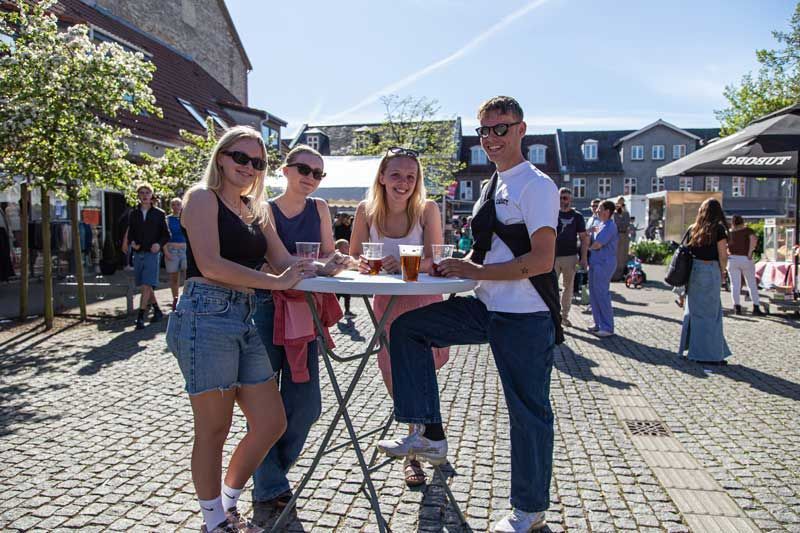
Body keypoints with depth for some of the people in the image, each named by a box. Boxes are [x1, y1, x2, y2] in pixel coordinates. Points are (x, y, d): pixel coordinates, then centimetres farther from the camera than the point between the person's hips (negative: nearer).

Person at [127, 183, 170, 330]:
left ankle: (140, 317, -9)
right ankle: (157, 311, 25)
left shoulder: (159, 214, 3)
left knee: (147, 286, -12)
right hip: (138, 253, 4)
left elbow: (166, 234, 5)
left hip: (152, 254, -4)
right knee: (143, 286, 10)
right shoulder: (134, 213, 11)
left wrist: (159, 244, -13)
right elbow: (130, 233, 16)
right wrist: (132, 242, -5)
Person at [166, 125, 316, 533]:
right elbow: (211, 264, -15)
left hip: (246, 320, 8)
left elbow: (285, 262, 15)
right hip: (207, 316, -7)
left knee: (271, 423, 9)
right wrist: (275, 282, -15)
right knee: (214, 430, 5)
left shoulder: (255, 211, 20)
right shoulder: (202, 197, -2)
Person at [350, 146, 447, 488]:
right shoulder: (366, 211, -7)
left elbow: (435, 261, -18)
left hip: (423, 303, -2)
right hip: (385, 303, 2)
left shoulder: (427, 210, -12)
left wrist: (404, 264, -36)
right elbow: (353, 258, -2)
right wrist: (362, 264, -25)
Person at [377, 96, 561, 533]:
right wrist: (458, 266, 3)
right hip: (486, 308, 9)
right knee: (407, 328, 3)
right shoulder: (493, 186, 14)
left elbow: (541, 260, -20)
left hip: (525, 317, -8)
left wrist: (474, 271, -19)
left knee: (528, 411, 6)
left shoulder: (536, 185, -11)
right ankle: (428, 434, 9)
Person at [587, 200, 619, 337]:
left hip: (604, 263, -9)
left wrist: (588, 246, 2)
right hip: (595, 262, 10)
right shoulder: (599, 224, 16)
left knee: (602, 294, -7)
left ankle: (607, 327, 1)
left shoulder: (609, 226, -13)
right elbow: (592, 241, 20)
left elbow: (597, 244, -17)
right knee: (593, 293, 12)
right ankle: (598, 323, 22)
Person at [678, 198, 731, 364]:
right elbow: (723, 256, -8)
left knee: (693, 310, 13)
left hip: (693, 270, 5)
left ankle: (691, 347, 21)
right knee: (710, 312, 2)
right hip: (710, 271, -5)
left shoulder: (692, 229, 7)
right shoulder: (718, 229, -6)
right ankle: (709, 354, 7)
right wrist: (722, 273, 8)